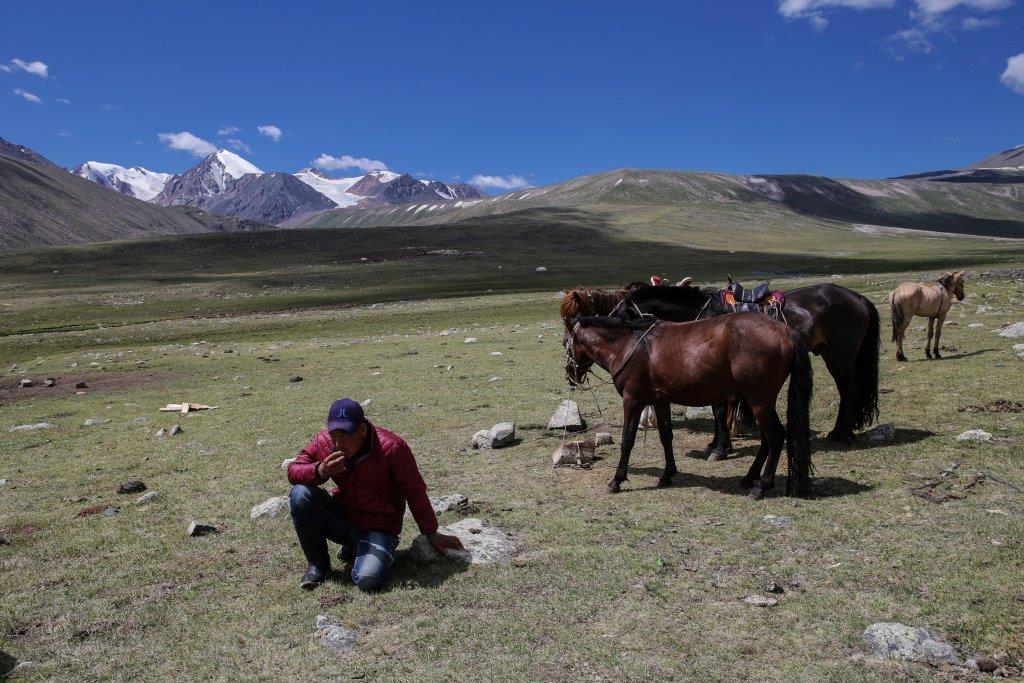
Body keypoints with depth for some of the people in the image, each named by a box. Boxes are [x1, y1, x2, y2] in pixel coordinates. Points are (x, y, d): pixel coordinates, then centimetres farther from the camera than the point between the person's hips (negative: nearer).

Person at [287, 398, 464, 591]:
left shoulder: (391, 447, -22)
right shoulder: (323, 442, -11)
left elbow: (415, 493, -13)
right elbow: (293, 471, -6)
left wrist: (432, 535, -5)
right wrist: (320, 471, -29)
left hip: (378, 527, -3)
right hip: (341, 517, 4)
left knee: (368, 580, -30)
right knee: (300, 495, -24)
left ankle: (358, 549, 8)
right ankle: (318, 562, -2)